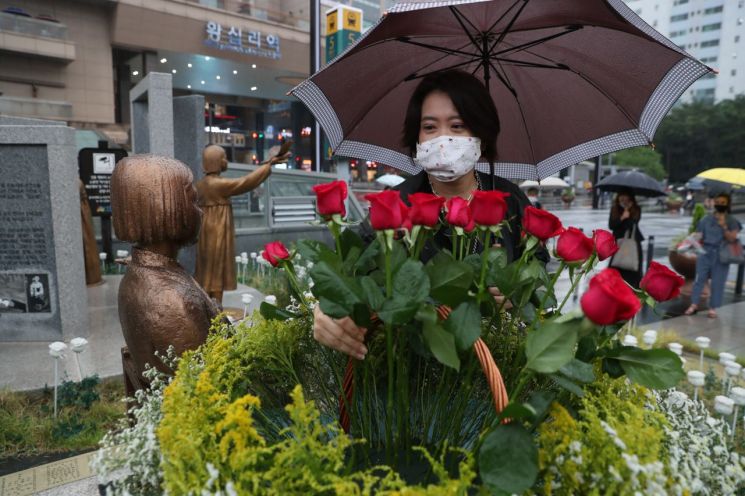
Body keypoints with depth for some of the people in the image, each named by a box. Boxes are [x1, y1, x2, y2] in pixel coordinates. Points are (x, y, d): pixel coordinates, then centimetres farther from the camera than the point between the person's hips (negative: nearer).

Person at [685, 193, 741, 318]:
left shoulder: (732, 221, 2)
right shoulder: (706, 219, 7)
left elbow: (732, 238, -9)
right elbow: (699, 235, 12)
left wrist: (724, 227, -20)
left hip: (721, 255, -1)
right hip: (705, 252, 1)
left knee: (718, 282, 1)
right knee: (699, 278, -1)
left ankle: (713, 308, 7)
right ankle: (694, 305, 5)